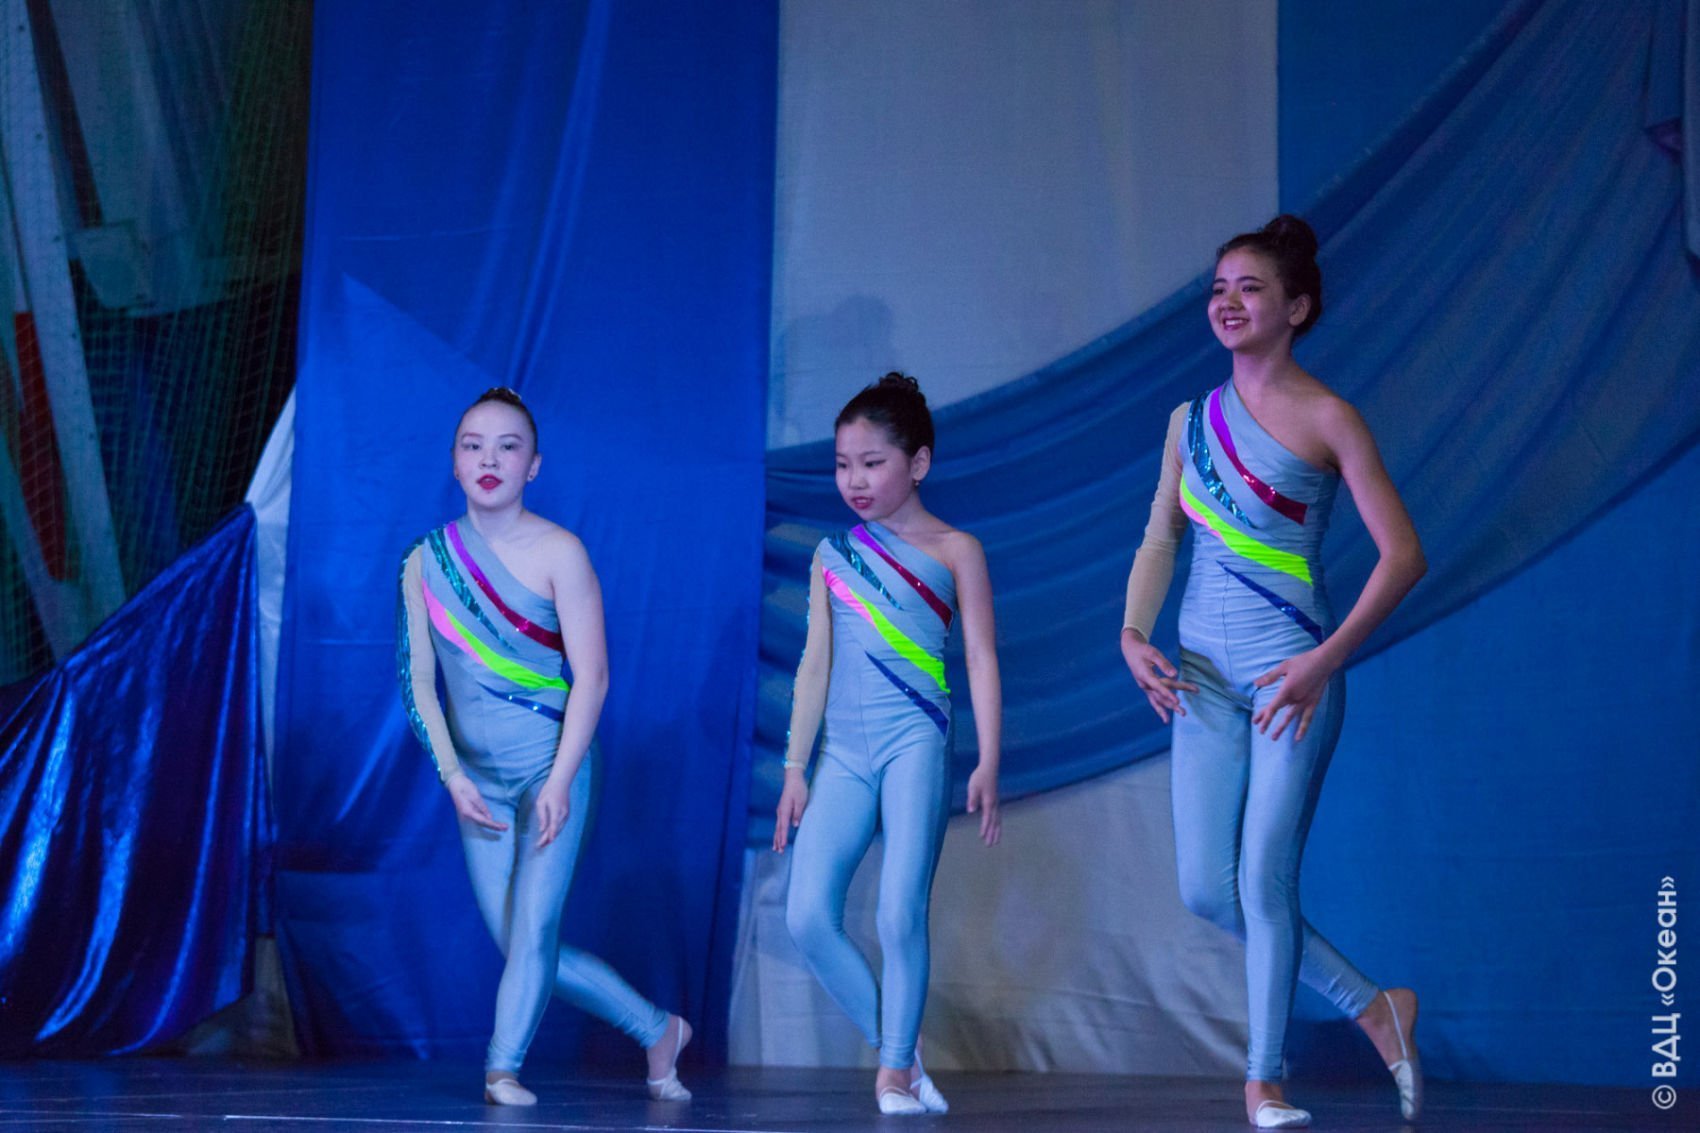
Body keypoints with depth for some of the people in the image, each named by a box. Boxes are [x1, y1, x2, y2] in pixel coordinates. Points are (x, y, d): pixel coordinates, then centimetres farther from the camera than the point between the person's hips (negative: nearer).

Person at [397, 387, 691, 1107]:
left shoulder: (558, 553, -8)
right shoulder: (426, 561, 3)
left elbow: (591, 674, -10)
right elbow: (419, 679, 3)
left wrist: (560, 780, -17)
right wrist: (453, 775, -8)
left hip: (552, 764, -4)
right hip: (479, 778, 4)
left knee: (534, 926, -15)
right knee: (517, 943, 4)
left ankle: (502, 1069, -10)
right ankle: (657, 1030, 19)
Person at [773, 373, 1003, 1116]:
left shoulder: (954, 552, 4)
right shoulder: (832, 555, 14)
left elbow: (981, 659, 0)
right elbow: (815, 664, 14)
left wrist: (987, 764, -9)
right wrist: (795, 768, 11)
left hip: (914, 742, -4)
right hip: (842, 751, 4)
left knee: (900, 914, -13)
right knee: (808, 917, -8)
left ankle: (897, 1068, 1)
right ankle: (894, 1044, 8)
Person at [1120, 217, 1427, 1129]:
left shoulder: (1326, 419, -5)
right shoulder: (1192, 419, 10)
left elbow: (1401, 553, -8)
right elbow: (1160, 540, 15)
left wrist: (1325, 659, -16)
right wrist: (1134, 635, -2)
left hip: (1291, 673, -5)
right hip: (1204, 676, 5)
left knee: (1265, 879, -7)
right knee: (1206, 890, 0)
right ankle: (1371, 1005, 19)